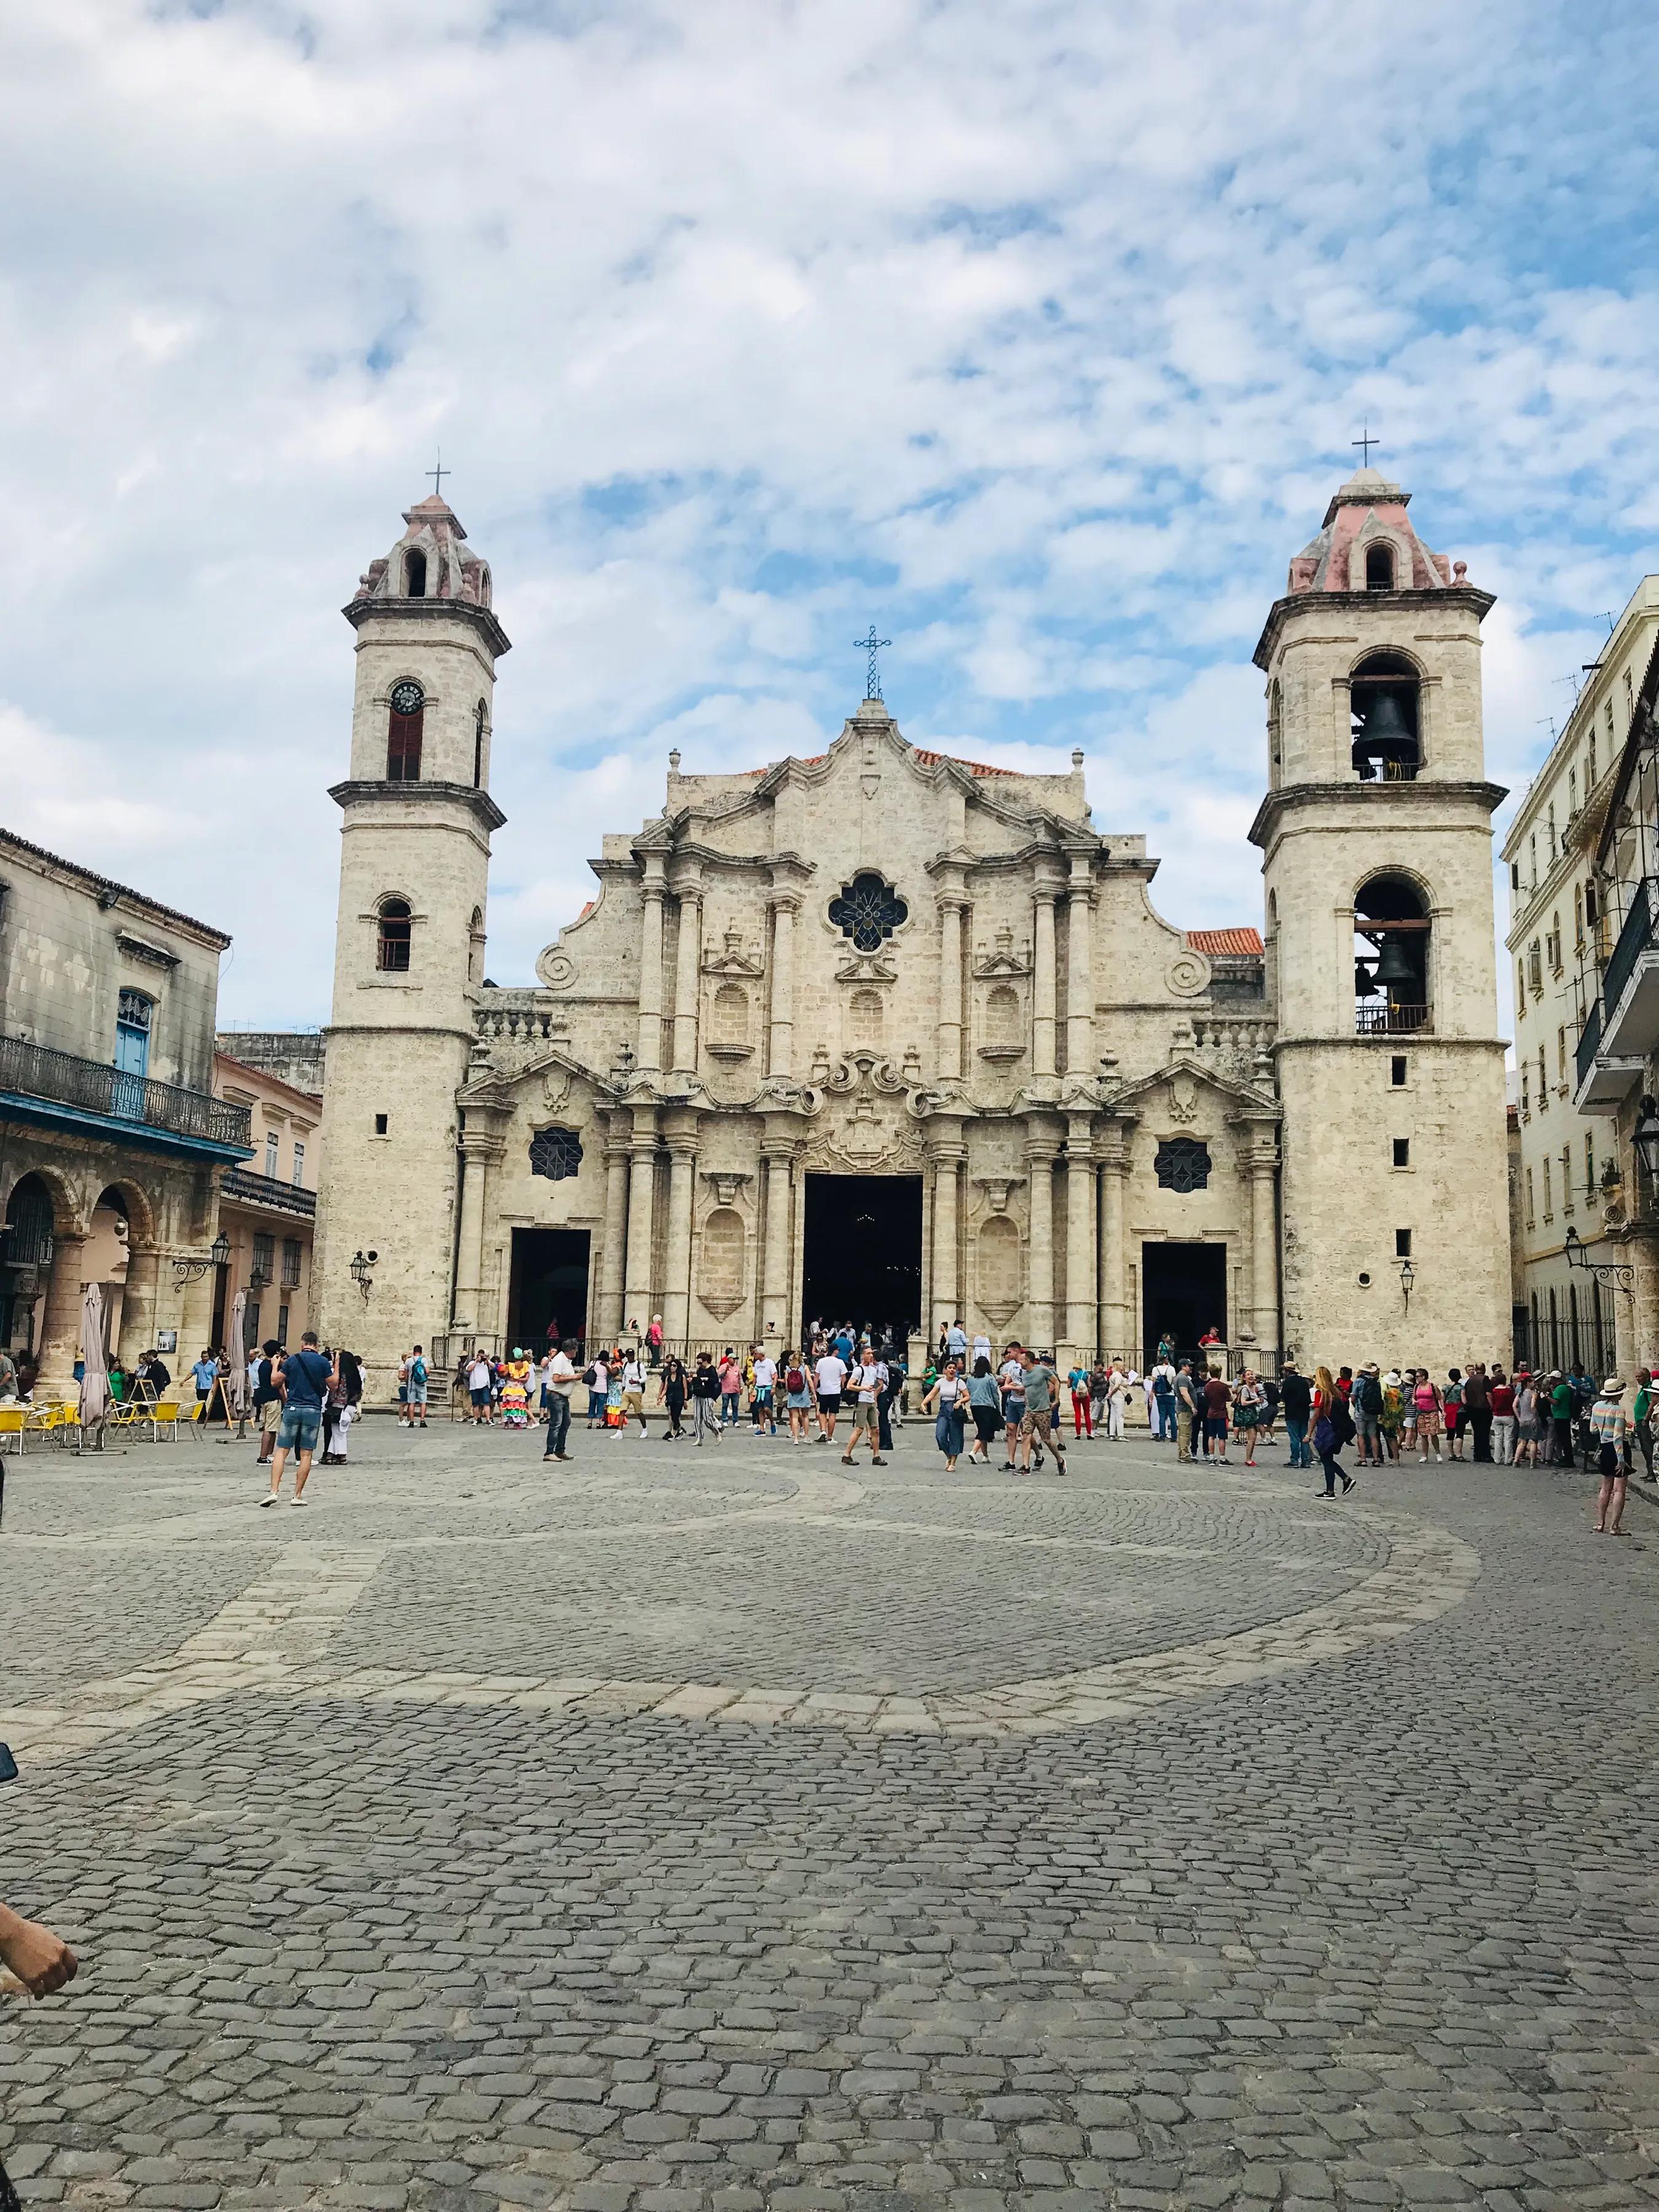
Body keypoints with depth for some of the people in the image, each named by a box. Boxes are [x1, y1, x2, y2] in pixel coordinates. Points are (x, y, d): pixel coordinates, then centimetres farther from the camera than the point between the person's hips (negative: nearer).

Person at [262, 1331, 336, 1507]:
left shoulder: (292, 1360, 2)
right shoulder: (323, 1362, 0)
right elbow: (333, 1384, 4)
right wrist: (336, 1366, 16)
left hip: (292, 1408, 0)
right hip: (313, 1410, 0)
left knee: (282, 1451, 3)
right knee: (306, 1454, 4)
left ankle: (274, 1491, -9)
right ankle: (298, 1495, 5)